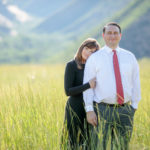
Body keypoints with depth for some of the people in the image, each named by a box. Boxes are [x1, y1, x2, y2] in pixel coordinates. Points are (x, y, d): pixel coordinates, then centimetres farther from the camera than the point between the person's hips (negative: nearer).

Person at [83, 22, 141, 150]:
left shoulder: (130, 57, 10)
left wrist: (134, 106, 3)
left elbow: (136, 83, 10)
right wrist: (89, 110, -10)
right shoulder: (94, 58, 1)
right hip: (103, 110, -3)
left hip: (125, 110, 3)